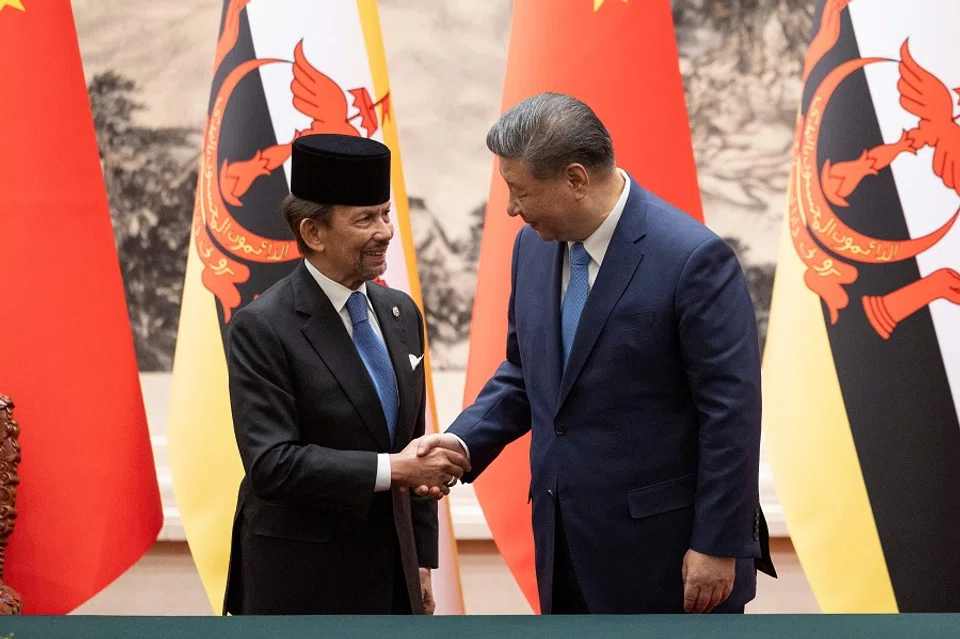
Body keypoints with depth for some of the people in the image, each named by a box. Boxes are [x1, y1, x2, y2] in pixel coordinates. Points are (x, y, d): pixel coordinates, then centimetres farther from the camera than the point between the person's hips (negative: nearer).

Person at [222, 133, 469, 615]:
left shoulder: (401, 313, 8)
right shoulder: (262, 328, -13)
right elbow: (271, 463, -21)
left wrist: (421, 560, 12)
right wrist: (390, 470, -22)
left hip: (392, 575, 6)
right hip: (300, 585, -6)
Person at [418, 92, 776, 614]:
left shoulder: (693, 258, -18)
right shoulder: (534, 244, 4)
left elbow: (731, 413, -16)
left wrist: (717, 547, -15)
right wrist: (465, 441, -2)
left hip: (664, 549, -7)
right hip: (567, 542, 7)